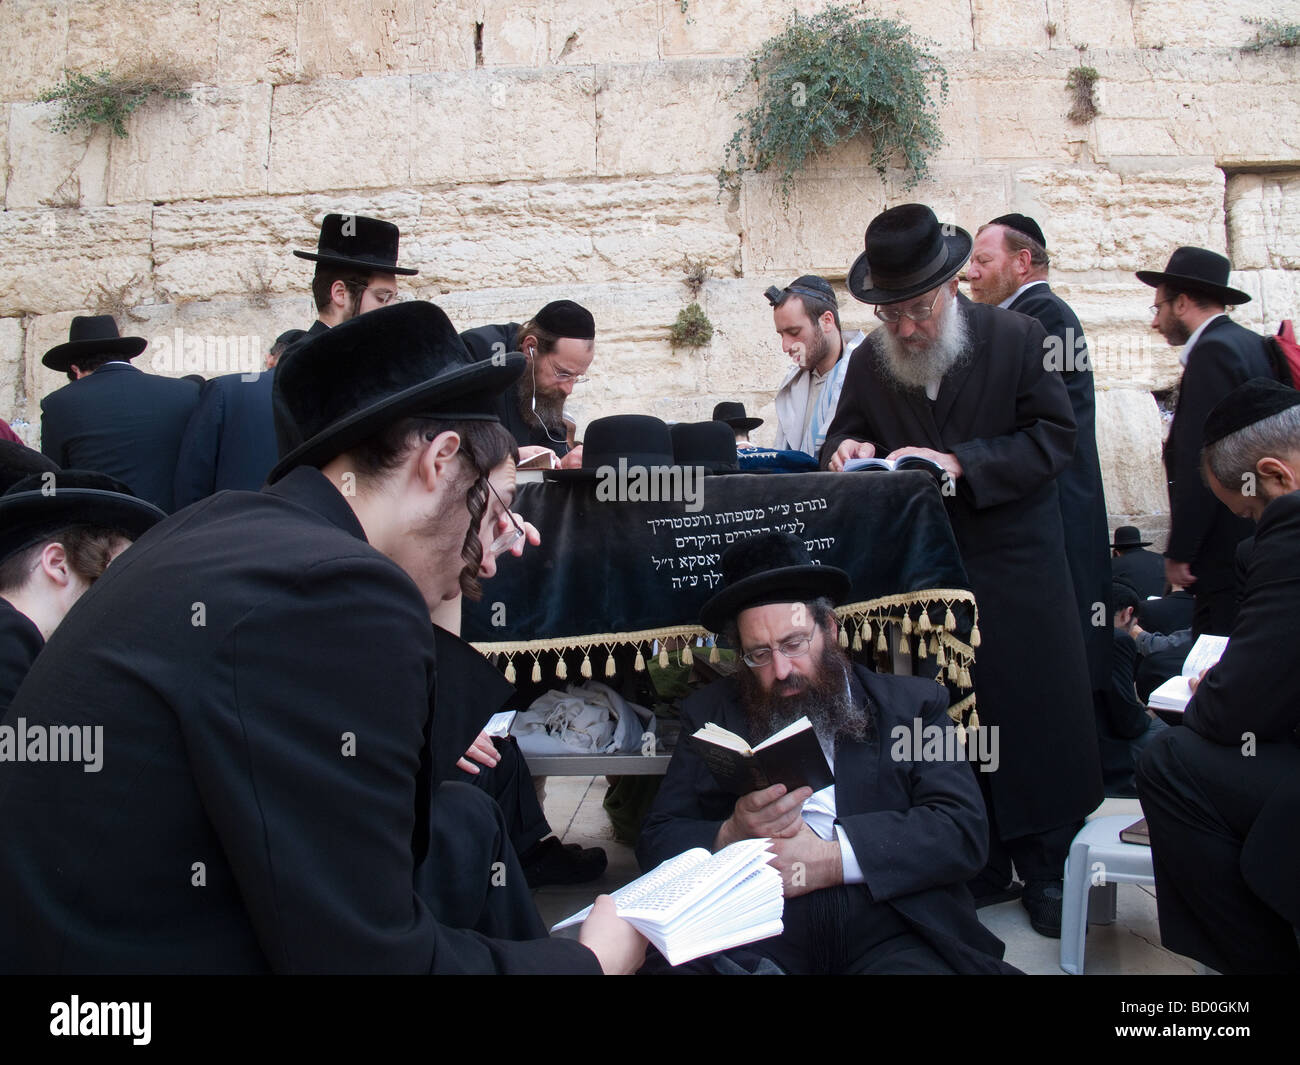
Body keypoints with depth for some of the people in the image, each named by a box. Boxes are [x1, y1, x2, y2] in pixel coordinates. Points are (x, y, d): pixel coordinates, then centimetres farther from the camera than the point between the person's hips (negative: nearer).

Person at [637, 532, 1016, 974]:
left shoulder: (912, 704, 13)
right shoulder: (710, 715, 17)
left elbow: (963, 830, 1)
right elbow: (655, 842, 13)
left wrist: (831, 859, -11)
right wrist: (731, 836, -9)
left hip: (886, 926, 0)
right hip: (756, 934, 0)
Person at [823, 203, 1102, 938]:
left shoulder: (1018, 339, -6)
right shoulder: (869, 362, 2)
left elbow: (1055, 437, -9)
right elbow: (846, 441, 10)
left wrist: (961, 464, -21)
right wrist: (849, 451, -15)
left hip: (1015, 570, -2)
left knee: (1035, 715, 6)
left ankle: (1049, 870, 25)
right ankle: (979, 867, 25)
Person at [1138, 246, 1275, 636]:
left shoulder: (1213, 351, -12)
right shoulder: (1253, 345, 17)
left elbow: (1200, 461, -19)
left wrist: (1179, 552, -15)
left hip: (1228, 552, -10)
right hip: (1260, 542, 10)